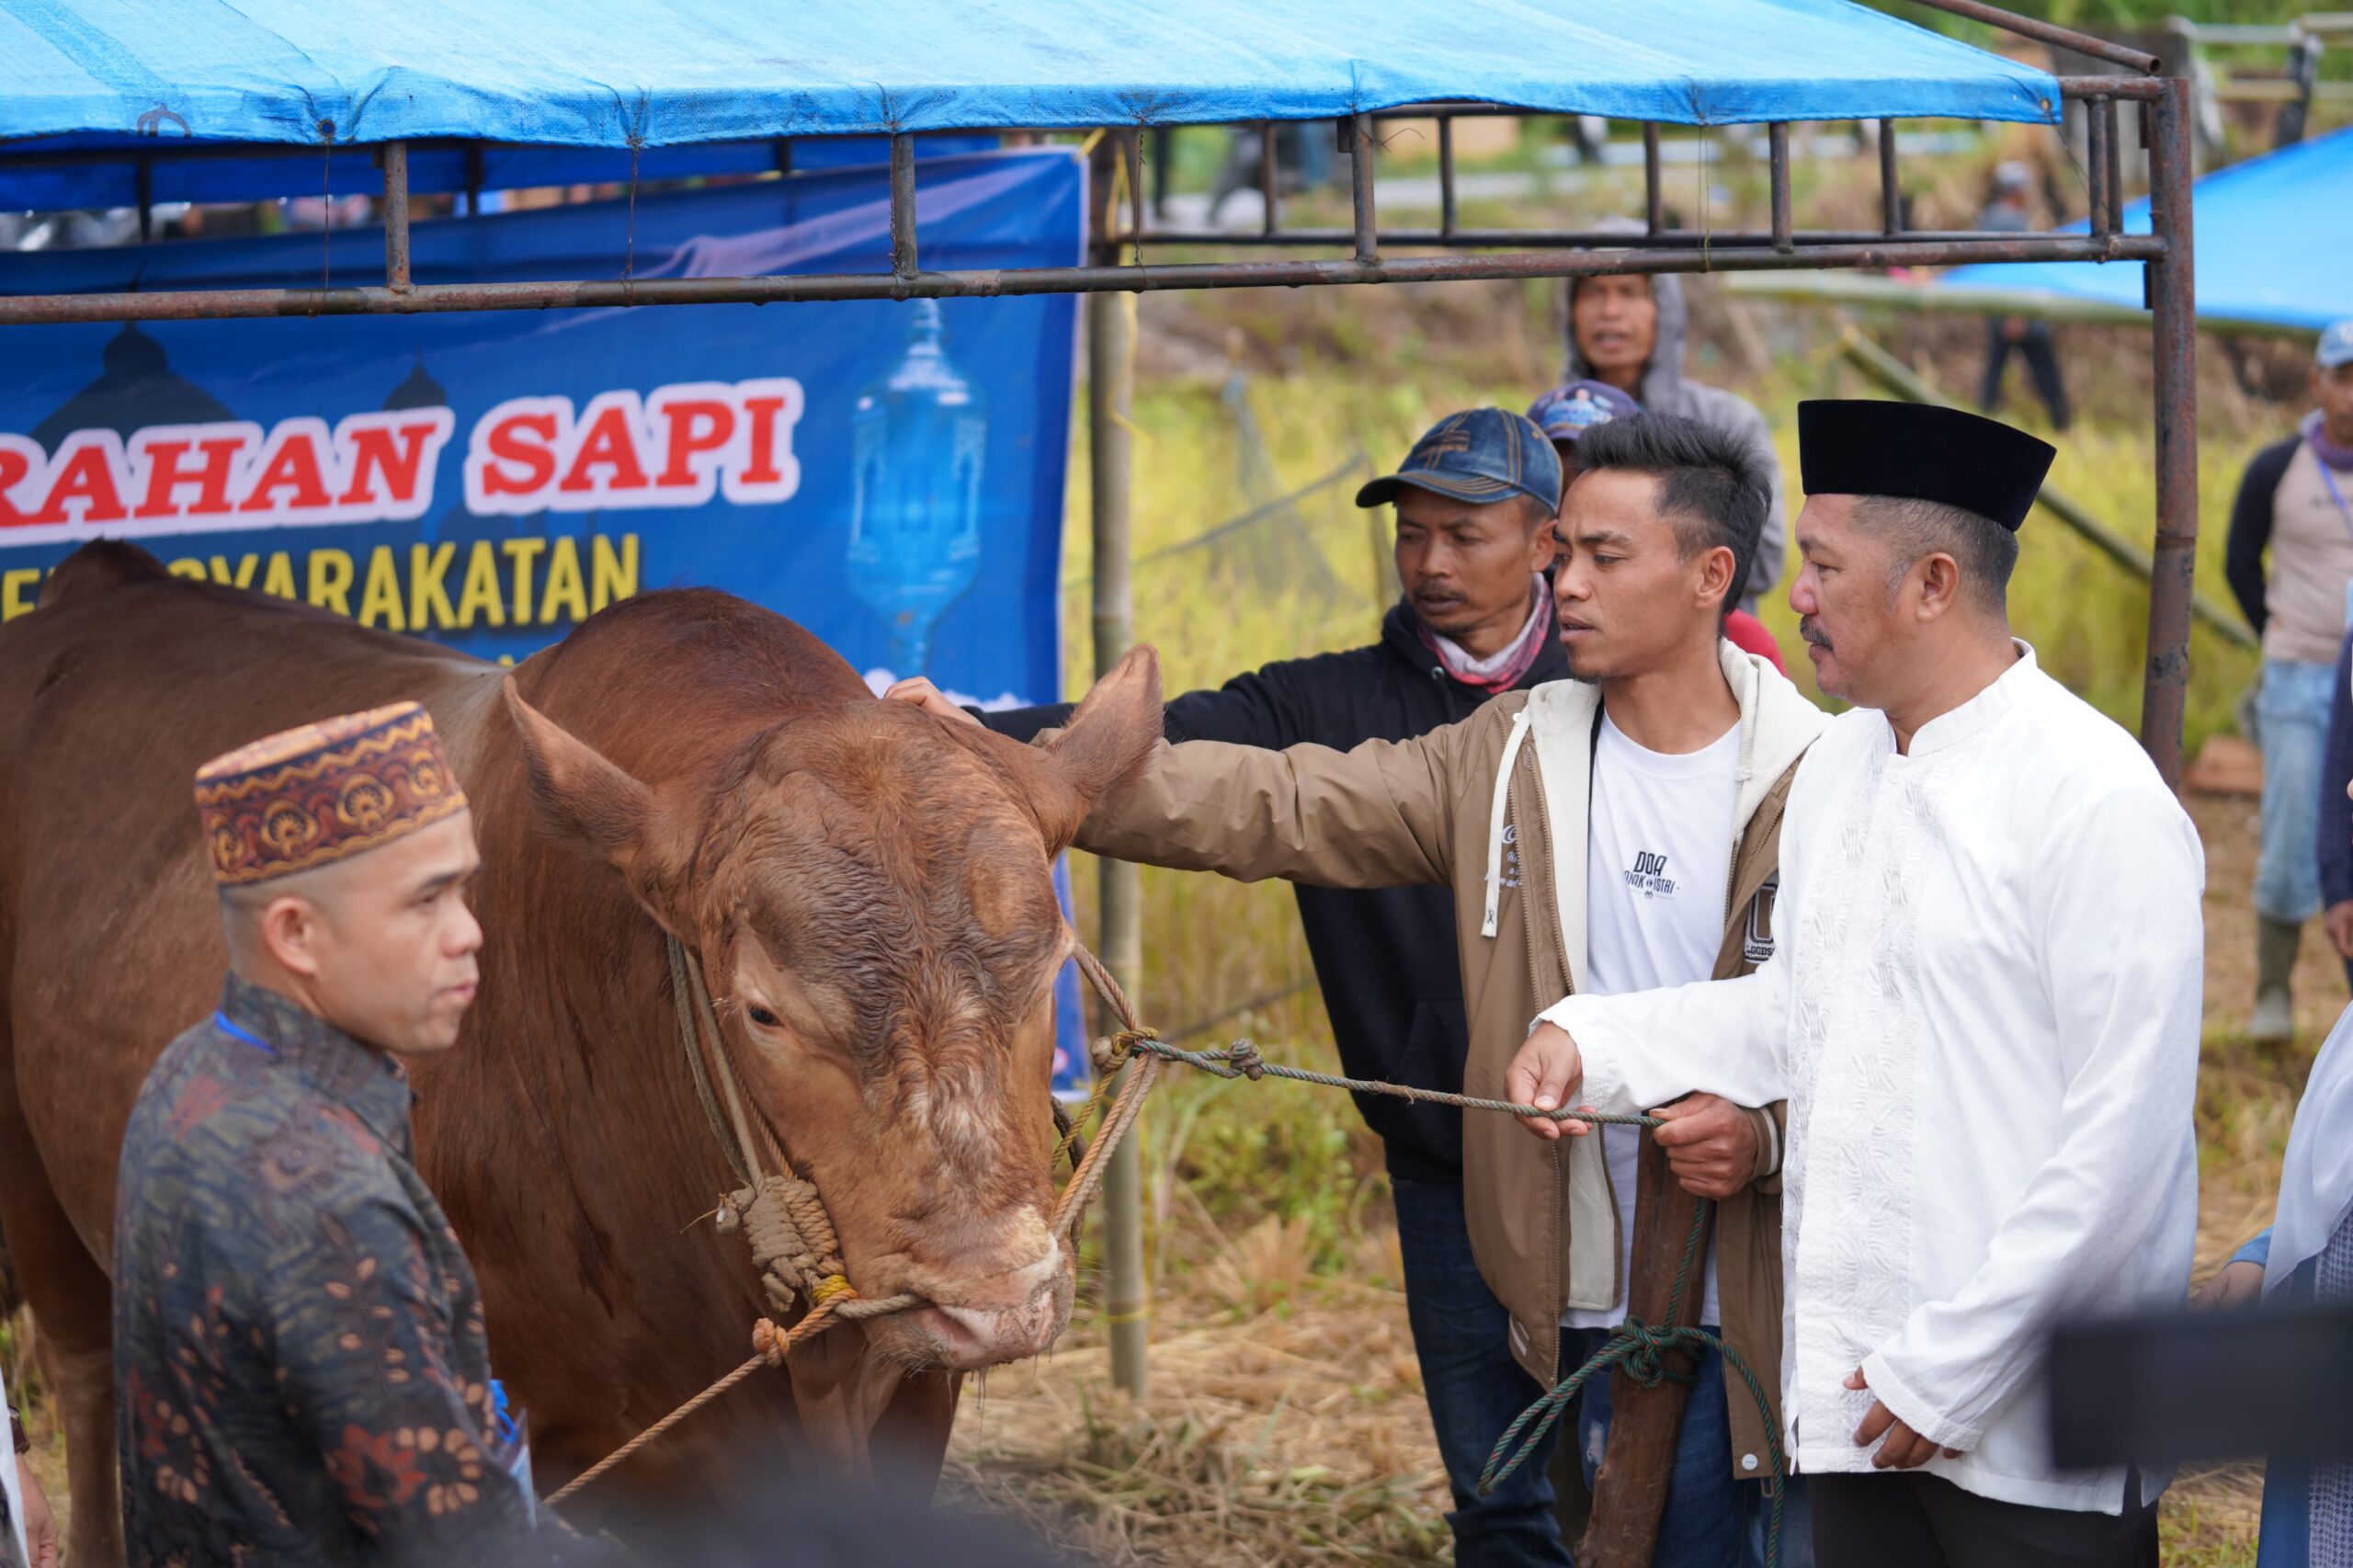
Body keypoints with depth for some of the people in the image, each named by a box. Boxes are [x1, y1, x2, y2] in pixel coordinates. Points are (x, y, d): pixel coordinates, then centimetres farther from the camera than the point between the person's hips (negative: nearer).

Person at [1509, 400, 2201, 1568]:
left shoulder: (2100, 803, -14)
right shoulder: (1837, 768, 12)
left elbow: (2122, 1141, -17)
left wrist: (1952, 1367, -16)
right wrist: (1590, 1039, 11)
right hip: (1856, 1392, 7)